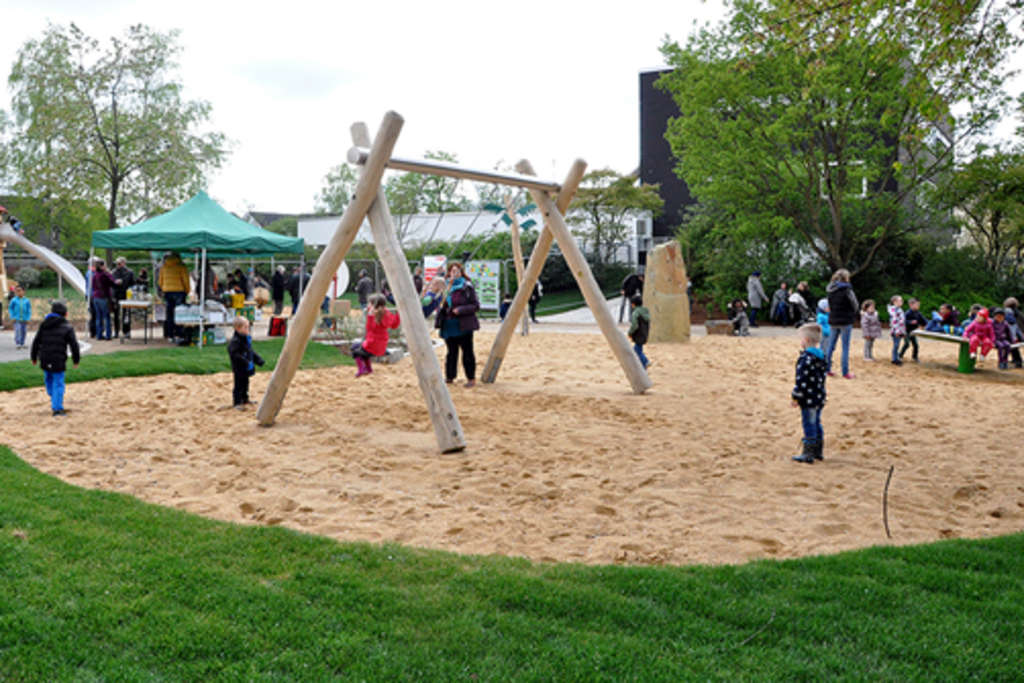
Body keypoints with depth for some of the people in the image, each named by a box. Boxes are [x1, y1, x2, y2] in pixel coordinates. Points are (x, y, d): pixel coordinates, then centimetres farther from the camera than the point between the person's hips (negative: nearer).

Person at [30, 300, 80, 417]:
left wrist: (34, 357, 20)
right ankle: (57, 408, -4)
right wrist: (76, 360, 9)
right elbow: (74, 345, -3)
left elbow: (36, 342, 11)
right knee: (58, 383, 1)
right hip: (58, 361, -4)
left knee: (49, 379, 23)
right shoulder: (67, 327, -3)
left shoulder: (43, 325, 9)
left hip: (44, 360, 4)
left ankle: (54, 401, 35)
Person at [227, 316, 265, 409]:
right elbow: (234, 354, -30)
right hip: (239, 369, -9)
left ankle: (245, 399, 36)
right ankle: (236, 403, 8)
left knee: (245, 384, 21)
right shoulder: (235, 341, -23)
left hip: (246, 369, 9)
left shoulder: (247, 338, 7)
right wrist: (246, 362, -32)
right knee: (238, 385, -1)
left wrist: (258, 359, 11)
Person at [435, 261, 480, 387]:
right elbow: (441, 305, 20)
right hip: (449, 325, 5)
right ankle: (449, 376, 22)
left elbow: (476, 305, -8)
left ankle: (471, 378, 8)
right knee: (451, 352, 13)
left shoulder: (467, 287, -6)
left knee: (467, 352, 0)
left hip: (464, 325, -5)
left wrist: (460, 310, -18)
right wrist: (441, 308, -2)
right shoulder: (445, 287, 10)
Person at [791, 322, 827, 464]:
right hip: (819, 397, 9)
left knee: (809, 425, -2)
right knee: (816, 423, 17)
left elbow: (801, 379, -22)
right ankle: (818, 451, 25)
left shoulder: (806, 358, -20)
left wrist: (796, 396, -14)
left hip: (808, 399, -9)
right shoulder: (821, 356, 8)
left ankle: (808, 454, 3)